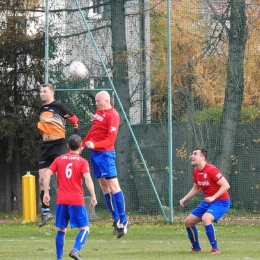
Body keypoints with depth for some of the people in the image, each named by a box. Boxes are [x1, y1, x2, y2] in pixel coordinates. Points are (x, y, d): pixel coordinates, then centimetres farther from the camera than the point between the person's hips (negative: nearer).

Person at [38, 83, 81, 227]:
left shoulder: (60, 107, -7)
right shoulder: (42, 110, 13)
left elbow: (75, 121, -7)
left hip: (59, 146, -7)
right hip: (46, 147, 7)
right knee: (42, 179, 3)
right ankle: (45, 212, 10)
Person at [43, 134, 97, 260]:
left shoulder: (59, 159, 10)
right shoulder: (82, 161, 0)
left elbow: (47, 174, 1)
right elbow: (87, 179, -13)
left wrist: (46, 193, 2)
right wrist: (93, 196, -13)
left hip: (61, 201, 4)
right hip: (77, 201, -4)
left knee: (61, 230, 14)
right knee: (85, 228, 1)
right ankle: (75, 250, -23)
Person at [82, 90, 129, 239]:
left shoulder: (112, 115, -13)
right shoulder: (98, 112, 12)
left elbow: (111, 140, -18)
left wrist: (94, 145, -27)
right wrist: (83, 144, 27)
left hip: (105, 153, -9)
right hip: (95, 153, 9)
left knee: (113, 185, -11)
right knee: (104, 186, 9)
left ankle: (123, 221, -11)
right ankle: (116, 219, 13)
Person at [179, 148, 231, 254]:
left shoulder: (211, 170, -22)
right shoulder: (196, 171, 4)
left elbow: (226, 185, -24)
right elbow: (196, 188, 20)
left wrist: (213, 197, -30)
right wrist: (184, 199, 6)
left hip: (221, 201, -9)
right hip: (208, 202, 9)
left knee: (205, 218, -34)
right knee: (188, 221, 8)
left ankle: (215, 249, -25)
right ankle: (196, 248, 27)